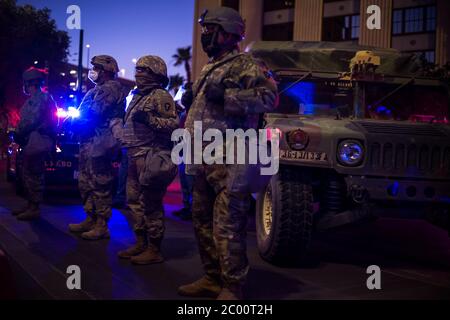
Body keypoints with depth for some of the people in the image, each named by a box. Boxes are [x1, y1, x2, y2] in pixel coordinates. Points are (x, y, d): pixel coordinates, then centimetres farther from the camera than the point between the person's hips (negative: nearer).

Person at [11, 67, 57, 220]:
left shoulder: (41, 97, -11)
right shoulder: (33, 99, 21)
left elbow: (32, 121, -18)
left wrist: (18, 133, -7)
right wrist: (20, 134, 6)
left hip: (36, 141, -11)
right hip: (30, 141, 11)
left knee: (33, 175, -8)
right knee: (28, 174, 14)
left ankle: (34, 208, -5)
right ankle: (30, 205, 21)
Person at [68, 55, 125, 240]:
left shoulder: (110, 88, -9)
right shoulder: (98, 89, 23)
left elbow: (93, 112, -18)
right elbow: (84, 112, 28)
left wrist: (73, 121, -3)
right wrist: (76, 122, 9)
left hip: (99, 142, -11)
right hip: (88, 141, 11)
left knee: (99, 184, -9)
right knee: (86, 183, 14)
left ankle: (102, 226, -6)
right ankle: (90, 220, 22)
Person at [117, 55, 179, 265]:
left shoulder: (160, 96, -7)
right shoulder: (138, 96, 21)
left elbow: (174, 124, -16)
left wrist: (149, 119, -23)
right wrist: (121, 140, 23)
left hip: (150, 157, -10)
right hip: (135, 157, 10)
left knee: (150, 204, -8)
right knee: (135, 201, 13)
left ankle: (154, 251, -2)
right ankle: (140, 243, 23)